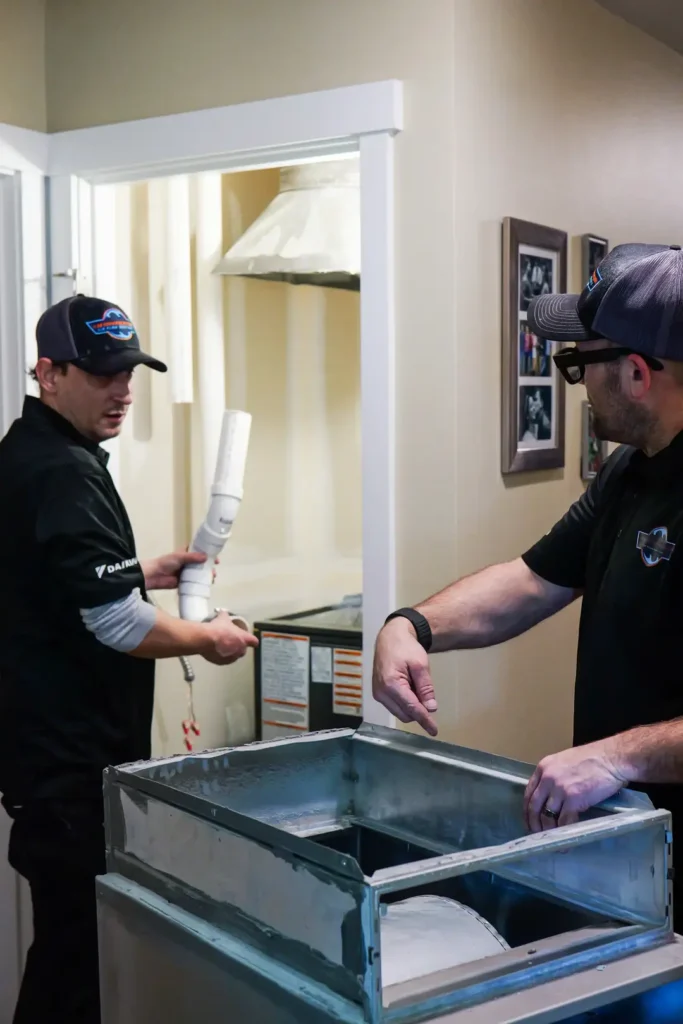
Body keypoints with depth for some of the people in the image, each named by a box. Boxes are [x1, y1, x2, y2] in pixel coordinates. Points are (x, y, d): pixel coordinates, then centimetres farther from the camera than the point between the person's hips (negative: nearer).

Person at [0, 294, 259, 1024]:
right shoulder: (66, 473, -20)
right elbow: (119, 627, -22)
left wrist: (146, 573, 15)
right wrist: (208, 638, -6)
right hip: (75, 756, -10)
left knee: (67, 927, 19)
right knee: (80, 937, 1)